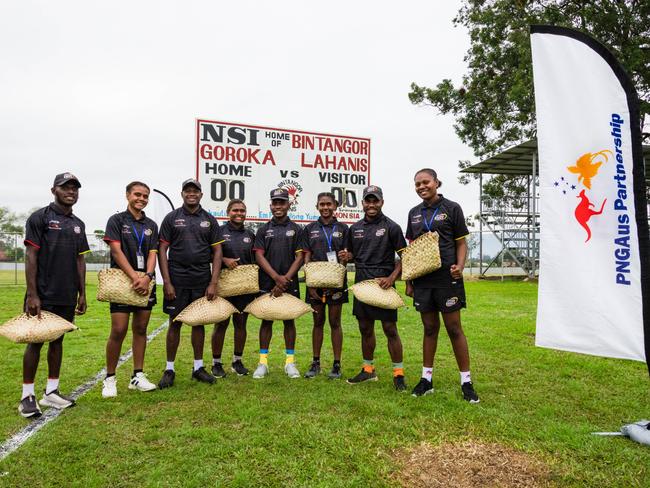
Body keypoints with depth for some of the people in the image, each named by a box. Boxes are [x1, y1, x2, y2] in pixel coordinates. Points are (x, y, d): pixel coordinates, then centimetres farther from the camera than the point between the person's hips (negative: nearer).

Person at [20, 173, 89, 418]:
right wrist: (32, 294, -15)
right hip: (43, 295, -6)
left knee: (57, 340, 11)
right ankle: (27, 396, 11)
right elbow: (30, 257, -9)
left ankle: (51, 392, 21)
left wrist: (82, 293, 11)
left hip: (67, 296, 6)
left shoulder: (78, 224, 13)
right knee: (35, 341, 1)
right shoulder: (40, 218, -5)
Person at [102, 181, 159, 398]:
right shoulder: (116, 220, 1)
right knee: (118, 331, -7)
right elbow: (116, 251, -9)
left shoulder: (151, 225, 12)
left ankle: (137, 376, 15)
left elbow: (152, 254, 5)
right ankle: (110, 378, 7)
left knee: (140, 329, 7)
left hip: (145, 283, 4)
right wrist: (134, 277, -18)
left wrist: (147, 276, -14)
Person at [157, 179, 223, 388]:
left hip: (202, 280, 2)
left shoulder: (209, 220, 7)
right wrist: (166, 282, -8)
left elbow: (217, 252, 5)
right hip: (177, 280, -2)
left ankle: (198, 367, 20)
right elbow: (162, 250, 0)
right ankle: (169, 369, 14)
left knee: (199, 322, 9)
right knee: (175, 323, 3)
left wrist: (214, 283, -3)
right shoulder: (171, 218, 2)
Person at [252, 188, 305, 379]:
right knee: (266, 320, 4)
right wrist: (277, 277, -13)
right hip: (267, 283, 0)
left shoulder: (296, 229, 6)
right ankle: (263, 361, 12)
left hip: (290, 283, 0)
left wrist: (286, 279, -11)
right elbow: (259, 257, -1)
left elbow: (300, 257, 0)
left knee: (289, 320, 5)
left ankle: (290, 361, 14)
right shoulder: (263, 230, 7)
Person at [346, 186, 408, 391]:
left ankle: (398, 374, 9)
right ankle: (368, 370, 27)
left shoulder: (391, 227, -4)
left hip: (383, 284, -5)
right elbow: (351, 254, 21)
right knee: (365, 329, 13)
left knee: (390, 329, -3)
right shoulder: (355, 228, 11)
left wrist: (391, 278, -16)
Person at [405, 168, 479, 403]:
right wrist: (408, 280, 11)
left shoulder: (452, 208, -1)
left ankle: (466, 381, 11)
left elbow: (461, 243, 0)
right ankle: (426, 378, 20)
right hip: (422, 278, 4)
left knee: (454, 328, 0)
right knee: (430, 328, 11)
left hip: (447, 278, -4)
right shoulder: (414, 213, 11)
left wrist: (459, 266, -18)